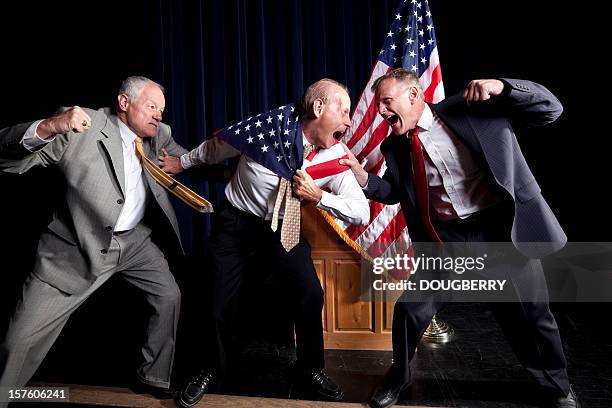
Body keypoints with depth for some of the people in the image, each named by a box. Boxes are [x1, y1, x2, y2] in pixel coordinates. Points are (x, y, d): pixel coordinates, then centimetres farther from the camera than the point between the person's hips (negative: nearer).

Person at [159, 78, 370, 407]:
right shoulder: (271, 124, -22)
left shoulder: (337, 158, -15)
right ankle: (211, 370, 35)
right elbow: (217, 147, -4)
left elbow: (362, 213, -15)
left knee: (311, 294, -11)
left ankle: (310, 370, 18)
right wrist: (183, 162, 10)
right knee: (217, 303, 3)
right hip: (236, 221, -1)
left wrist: (318, 196, -26)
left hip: (284, 226, 2)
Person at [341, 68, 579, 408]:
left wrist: (502, 87, -20)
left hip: (502, 228, -2)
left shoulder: (470, 108, -6)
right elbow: (395, 192, 16)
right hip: (444, 240, 2)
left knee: (529, 316, 11)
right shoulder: (394, 146, 3)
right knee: (410, 311, 1)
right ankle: (398, 377, 32)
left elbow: (550, 109, -3)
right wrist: (361, 175, -2)